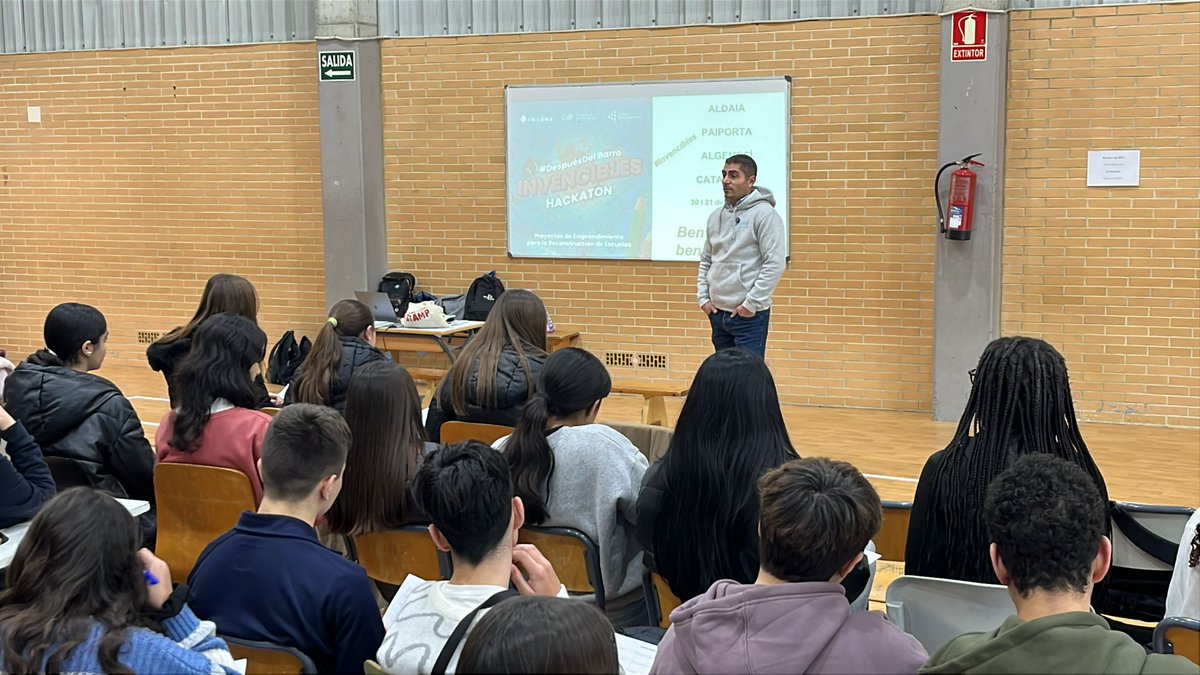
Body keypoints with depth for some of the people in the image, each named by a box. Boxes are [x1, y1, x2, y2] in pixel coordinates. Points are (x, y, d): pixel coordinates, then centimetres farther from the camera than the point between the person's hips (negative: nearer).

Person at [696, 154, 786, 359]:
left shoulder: (764, 214, -10)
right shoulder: (716, 216, 11)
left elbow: (775, 265, -17)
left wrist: (751, 304, -17)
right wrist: (703, 297, 6)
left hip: (749, 315, -7)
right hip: (717, 313, 7)